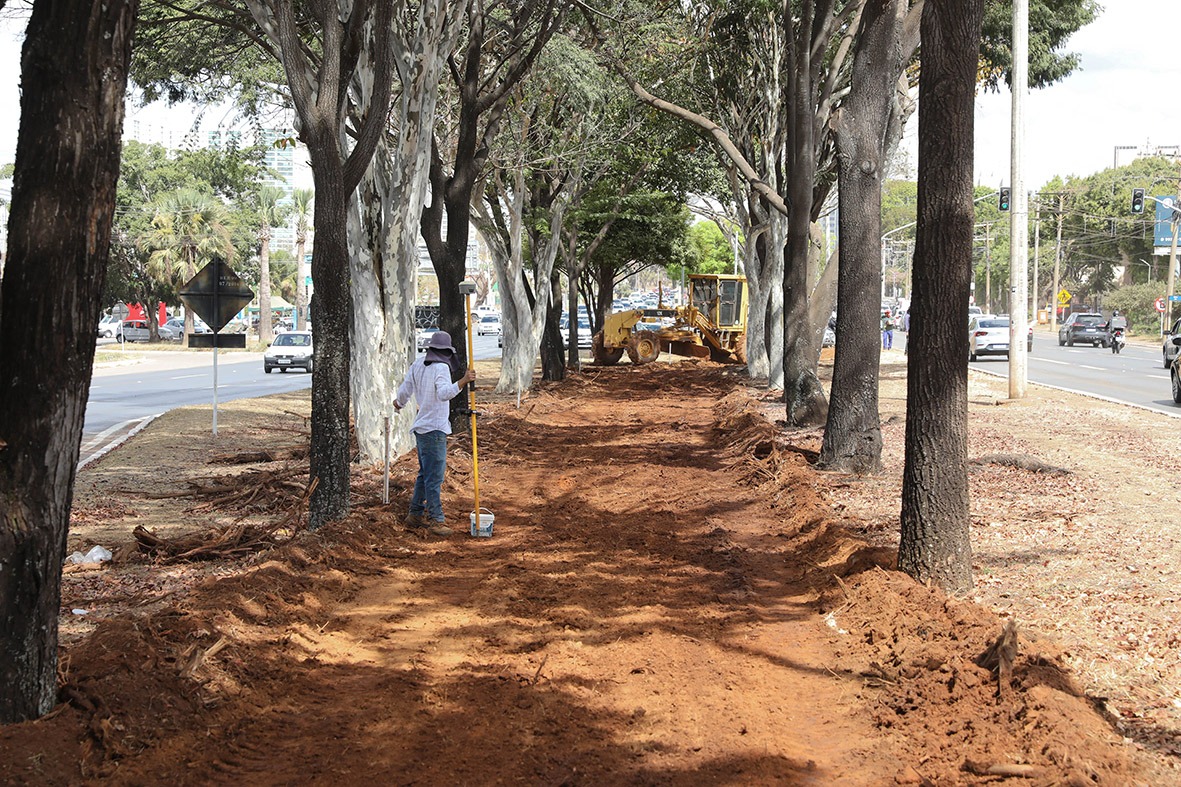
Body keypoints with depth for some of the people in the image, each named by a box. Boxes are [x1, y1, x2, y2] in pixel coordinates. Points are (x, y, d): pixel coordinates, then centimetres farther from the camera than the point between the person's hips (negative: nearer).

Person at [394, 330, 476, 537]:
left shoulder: (417, 365, 10)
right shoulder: (441, 368, -14)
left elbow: (405, 389, 21)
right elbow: (444, 393, -31)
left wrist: (399, 402, 42)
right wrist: (463, 381, -41)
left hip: (422, 428, 9)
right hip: (434, 429, -9)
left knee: (425, 473, 18)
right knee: (434, 476, -9)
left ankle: (415, 514, 24)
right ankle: (436, 520, -9)